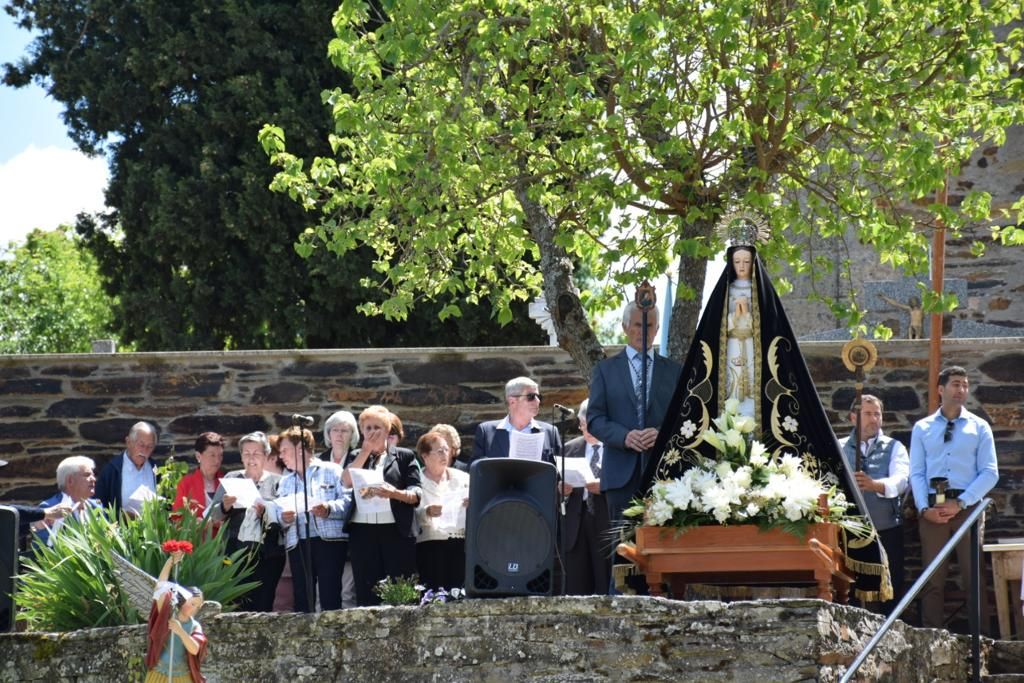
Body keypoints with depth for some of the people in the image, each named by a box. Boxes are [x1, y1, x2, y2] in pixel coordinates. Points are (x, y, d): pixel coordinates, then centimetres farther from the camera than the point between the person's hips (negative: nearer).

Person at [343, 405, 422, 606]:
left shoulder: (404, 456, 11)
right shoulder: (356, 457, 18)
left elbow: (417, 493, 0)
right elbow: (346, 481, -2)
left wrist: (395, 493, -19)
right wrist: (366, 449, 0)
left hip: (397, 531, -2)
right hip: (362, 531, 2)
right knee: (367, 594, -2)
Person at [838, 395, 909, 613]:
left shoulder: (894, 448, 11)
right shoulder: (840, 448, 14)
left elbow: (901, 480, -9)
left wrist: (875, 485, -29)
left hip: (887, 531, 0)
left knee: (891, 591, -1)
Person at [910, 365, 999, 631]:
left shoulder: (979, 427, 8)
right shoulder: (922, 428, 12)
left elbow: (990, 473, 0)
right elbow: (916, 473, 7)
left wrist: (960, 503, -11)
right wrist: (924, 507, -9)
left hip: (968, 507, -1)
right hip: (932, 510, 1)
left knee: (973, 577, -3)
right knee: (933, 578, 2)